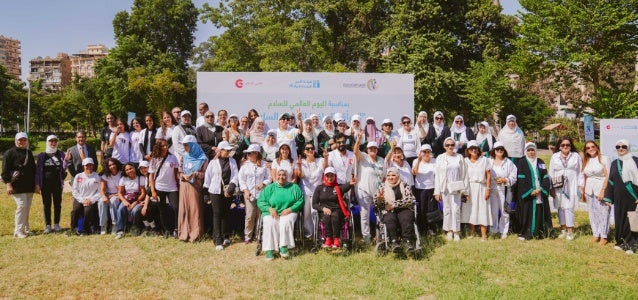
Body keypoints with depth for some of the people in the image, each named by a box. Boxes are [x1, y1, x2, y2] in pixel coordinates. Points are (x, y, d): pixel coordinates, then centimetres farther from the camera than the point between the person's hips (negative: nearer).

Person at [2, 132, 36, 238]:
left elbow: (33, 169, 22)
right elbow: (5, 170, -7)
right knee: (21, 206, -12)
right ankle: (18, 231, -5)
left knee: (27, 208, 8)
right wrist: (8, 184, -14)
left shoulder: (29, 153, 16)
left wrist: (36, 184, 19)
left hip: (29, 186, 6)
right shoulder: (10, 153, -3)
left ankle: (25, 229, 17)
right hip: (17, 186, -6)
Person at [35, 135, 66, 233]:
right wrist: (37, 184, -3)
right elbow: (38, 170, 3)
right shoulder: (42, 155, 4)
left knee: (57, 204, 6)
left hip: (57, 183, 0)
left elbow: (63, 168, 0)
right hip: (45, 184, 0)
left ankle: (56, 224, 15)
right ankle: (48, 225, 12)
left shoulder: (61, 154, 5)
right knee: (46, 204, 4)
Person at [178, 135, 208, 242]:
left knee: (195, 209, -2)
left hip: (195, 187, -4)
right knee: (184, 209, 4)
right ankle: (184, 233, 13)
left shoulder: (202, 158, -3)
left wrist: (195, 174, -18)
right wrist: (183, 175, -6)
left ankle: (195, 234, 7)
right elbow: (180, 171, 15)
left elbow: (205, 173, -3)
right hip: (184, 186, 4)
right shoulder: (184, 156, 11)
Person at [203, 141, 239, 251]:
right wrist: (207, 188, 8)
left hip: (228, 191, 3)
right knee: (217, 214, -4)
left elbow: (235, 175, 0)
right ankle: (218, 241, -4)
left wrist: (231, 188, -9)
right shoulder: (213, 162, 0)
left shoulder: (232, 161, 5)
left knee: (226, 214, 11)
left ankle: (225, 236, 24)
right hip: (216, 191, -2)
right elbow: (208, 176, 6)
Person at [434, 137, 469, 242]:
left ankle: (456, 231, 6)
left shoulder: (460, 157, 4)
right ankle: (449, 231, 15)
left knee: (456, 210, -3)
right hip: (445, 188, 0)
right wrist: (437, 192, -2)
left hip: (456, 188, 0)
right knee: (447, 209, 4)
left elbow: (464, 174, 4)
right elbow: (437, 175, 2)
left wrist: (465, 190, 0)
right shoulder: (440, 158, 3)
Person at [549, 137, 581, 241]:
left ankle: (570, 231, -3)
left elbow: (580, 172, 6)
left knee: (569, 207, -9)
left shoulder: (576, 156, 6)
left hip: (571, 186, -2)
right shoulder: (554, 157, 9)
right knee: (560, 207, 5)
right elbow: (551, 173, 9)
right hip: (558, 187, 2)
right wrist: (551, 188, 4)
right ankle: (563, 229, 15)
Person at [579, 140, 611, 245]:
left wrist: (603, 190, -14)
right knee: (593, 212, 8)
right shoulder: (586, 161, 12)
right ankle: (595, 234, 17)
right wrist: (583, 191, 13)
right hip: (589, 190, 5)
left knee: (603, 212, -4)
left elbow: (608, 176, -9)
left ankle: (603, 236, 7)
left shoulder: (604, 159, -4)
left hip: (601, 189, -5)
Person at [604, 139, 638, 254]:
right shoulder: (614, 163, 11)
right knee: (620, 219, 7)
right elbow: (610, 181, 12)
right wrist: (608, 198, 8)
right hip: (619, 198, 4)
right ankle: (621, 242, 19)